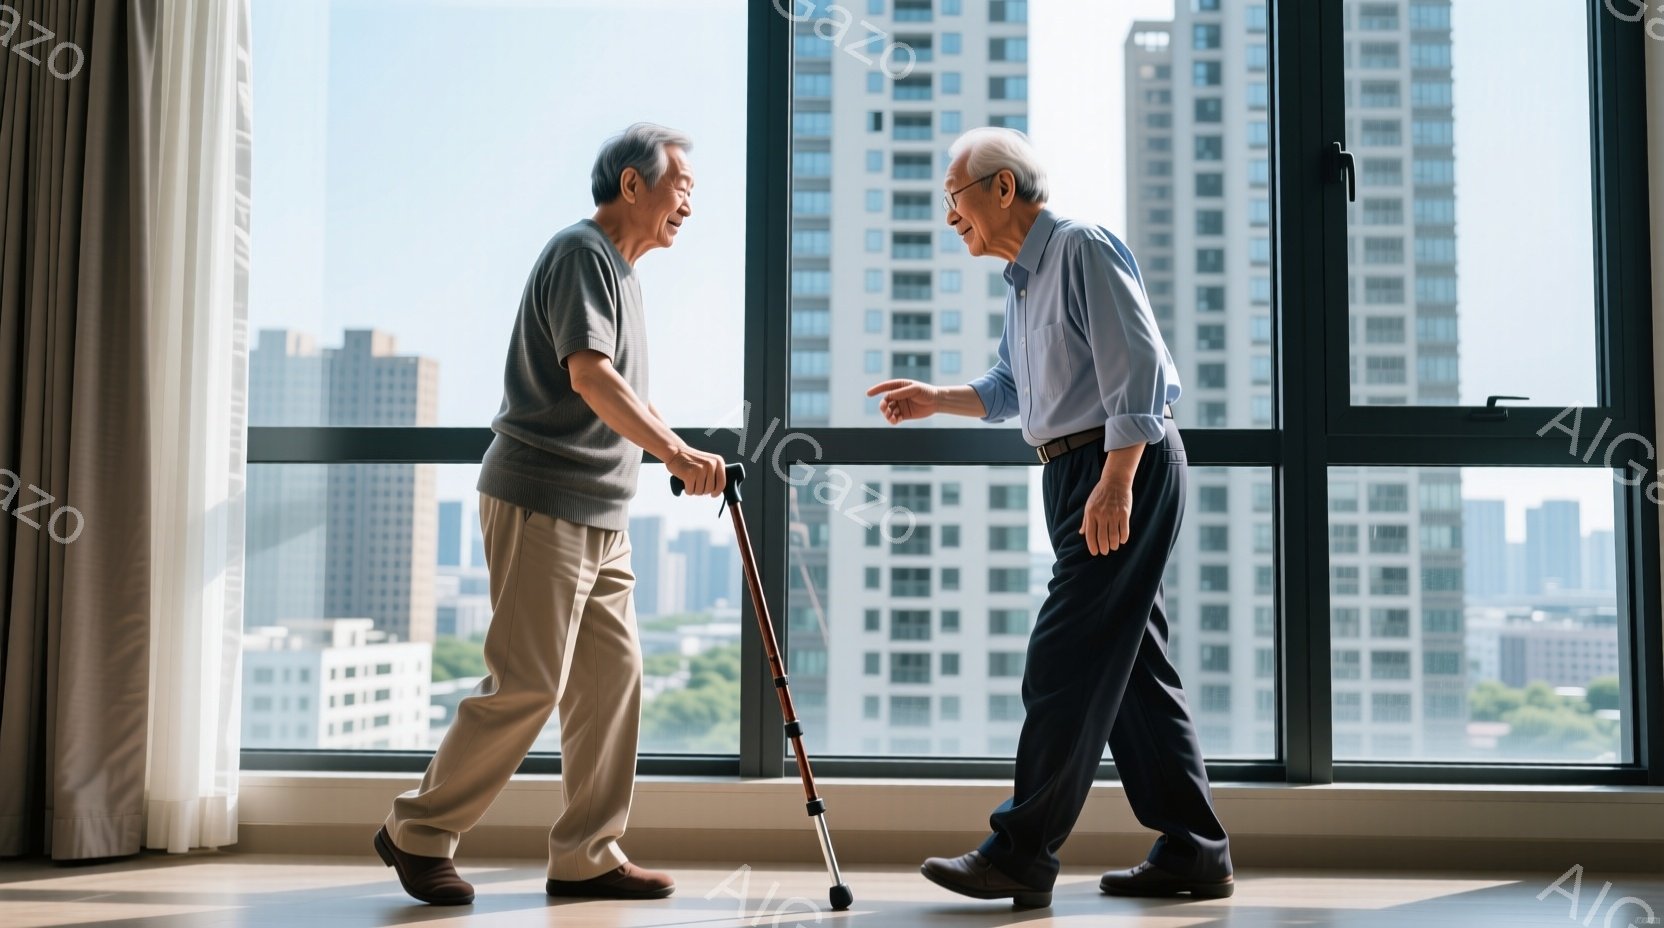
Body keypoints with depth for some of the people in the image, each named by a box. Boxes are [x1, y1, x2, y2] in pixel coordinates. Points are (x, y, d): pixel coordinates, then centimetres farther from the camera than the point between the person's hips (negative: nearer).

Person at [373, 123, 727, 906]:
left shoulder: (620, 269, 21)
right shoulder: (581, 252, -10)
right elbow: (589, 376, -24)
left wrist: (675, 454, 23)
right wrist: (676, 452, -31)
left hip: (600, 517, 10)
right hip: (541, 504, -10)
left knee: (612, 677, 6)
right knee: (527, 684, -8)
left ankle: (586, 856, 12)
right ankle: (418, 832, 7)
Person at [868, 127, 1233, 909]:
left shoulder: (1083, 249, -10)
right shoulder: (1020, 280, 19)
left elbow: (1137, 364, -19)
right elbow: (1008, 389, 29)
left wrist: (1116, 483, -25)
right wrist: (934, 399, 15)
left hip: (1124, 465, -10)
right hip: (1074, 472, 10)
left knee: (1064, 664, -9)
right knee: (1133, 665, 10)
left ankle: (1020, 853, -5)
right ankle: (1193, 851, 16)